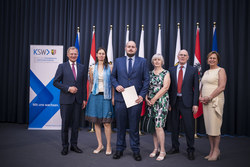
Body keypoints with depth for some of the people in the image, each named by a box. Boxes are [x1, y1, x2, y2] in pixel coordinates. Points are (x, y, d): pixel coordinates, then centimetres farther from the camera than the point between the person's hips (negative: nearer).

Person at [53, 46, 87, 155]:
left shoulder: (82, 67, 11)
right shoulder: (62, 66, 3)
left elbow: (84, 84, 11)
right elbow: (55, 82, -1)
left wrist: (84, 99, 7)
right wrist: (68, 88, -13)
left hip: (78, 100, 3)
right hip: (66, 99, -2)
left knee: (76, 123, 8)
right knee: (65, 124, 4)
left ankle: (74, 145, 22)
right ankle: (65, 146, 17)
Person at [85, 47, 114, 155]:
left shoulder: (110, 68, 2)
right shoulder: (92, 68, 8)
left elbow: (112, 83, 1)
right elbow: (90, 83, 14)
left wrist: (113, 97, -5)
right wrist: (91, 95, 10)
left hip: (106, 96, -2)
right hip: (95, 96, 3)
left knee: (107, 123, -4)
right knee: (96, 122, 6)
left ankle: (108, 146, 9)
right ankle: (100, 145, 19)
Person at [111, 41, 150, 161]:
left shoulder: (142, 61, 6)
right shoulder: (118, 61, 10)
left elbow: (146, 80, 3)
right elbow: (113, 76, 14)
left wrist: (142, 95, -7)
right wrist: (116, 85, -6)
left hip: (136, 99, -1)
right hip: (120, 98, 1)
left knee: (134, 126, 6)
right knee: (120, 125, 9)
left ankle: (135, 150, 19)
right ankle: (120, 149, 23)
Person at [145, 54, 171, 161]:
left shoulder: (166, 73, 1)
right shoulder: (150, 73, 14)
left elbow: (165, 88, -9)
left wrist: (154, 99, -12)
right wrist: (146, 98, -4)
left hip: (161, 101, -4)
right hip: (150, 102, 5)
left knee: (158, 126, -11)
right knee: (153, 126, 6)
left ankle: (162, 151, 1)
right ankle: (155, 148, 19)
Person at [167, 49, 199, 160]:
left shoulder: (193, 70, 2)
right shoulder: (172, 70, 9)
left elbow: (196, 88, -1)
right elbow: (169, 87, 8)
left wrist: (195, 104, -8)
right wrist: (168, 102, 2)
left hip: (187, 102, -2)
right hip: (174, 102, 3)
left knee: (189, 127, 1)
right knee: (174, 126, 12)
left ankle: (190, 150, 16)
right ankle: (175, 147, 27)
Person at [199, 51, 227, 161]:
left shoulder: (221, 70, -1)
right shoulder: (206, 72, 20)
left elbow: (222, 87, -13)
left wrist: (209, 97, -15)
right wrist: (200, 97, 3)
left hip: (215, 101, -7)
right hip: (205, 102, 7)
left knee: (214, 127, -5)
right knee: (208, 126, 7)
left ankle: (216, 150, 8)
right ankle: (211, 151, 15)